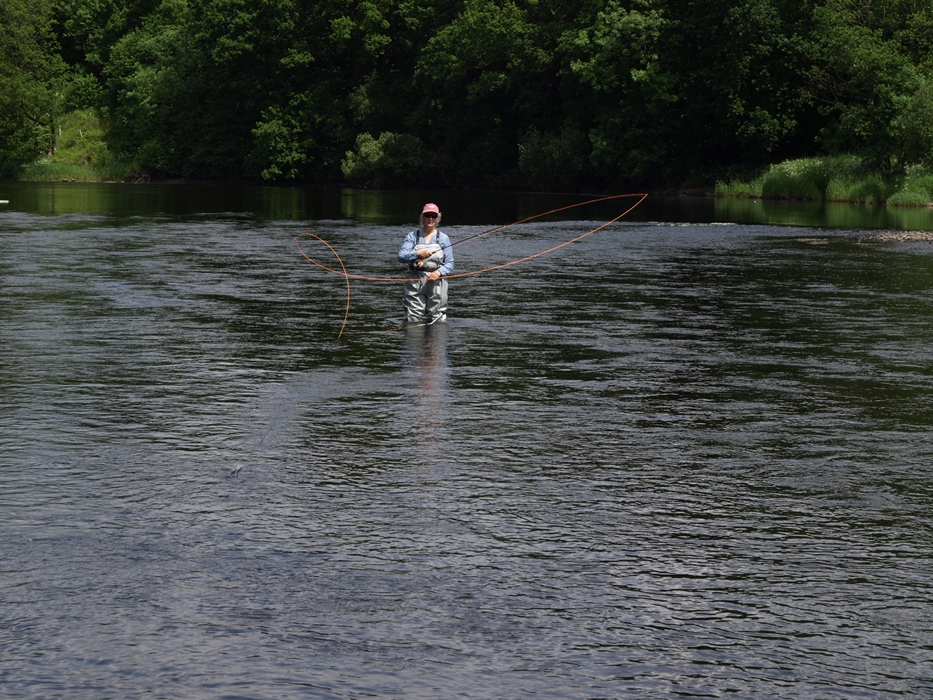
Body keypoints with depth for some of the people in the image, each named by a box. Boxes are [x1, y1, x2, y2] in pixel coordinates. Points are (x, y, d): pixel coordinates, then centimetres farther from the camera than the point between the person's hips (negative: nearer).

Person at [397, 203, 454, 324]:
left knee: (437, 318, -4)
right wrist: (418, 254, -21)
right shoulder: (413, 236, 9)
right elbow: (401, 256, -4)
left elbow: (449, 263, 6)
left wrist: (439, 272, -14)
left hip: (436, 283, 0)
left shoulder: (443, 238, 10)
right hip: (414, 283, 0)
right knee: (414, 318, -5)